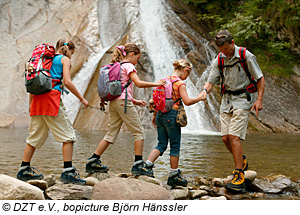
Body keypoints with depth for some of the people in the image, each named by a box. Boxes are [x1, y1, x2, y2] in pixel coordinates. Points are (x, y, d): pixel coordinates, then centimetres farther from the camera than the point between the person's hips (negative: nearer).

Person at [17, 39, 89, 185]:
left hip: (37, 98, 7)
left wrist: (30, 103, 24)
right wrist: (82, 99, -2)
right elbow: (67, 82, -9)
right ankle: (68, 172, -11)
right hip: (52, 96, -7)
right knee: (67, 135, -3)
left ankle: (24, 170, 17)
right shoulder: (64, 59, 5)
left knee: (35, 136, 14)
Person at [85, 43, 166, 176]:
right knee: (138, 132, -1)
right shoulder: (128, 66, -5)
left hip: (114, 102, 8)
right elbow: (138, 83, -17)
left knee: (111, 134, 10)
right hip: (123, 102, -8)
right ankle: (138, 165, -4)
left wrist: (134, 101, 22)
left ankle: (93, 162, 7)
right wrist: (156, 84, -6)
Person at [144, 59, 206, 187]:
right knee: (175, 146, 3)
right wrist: (199, 98, -2)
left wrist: (155, 115, 23)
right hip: (172, 116, -7)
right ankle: (174, 175, 8)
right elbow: (187, 101, -17)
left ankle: (147, 165, -1)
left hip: (160, 114, 7)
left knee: (161, 144, 13)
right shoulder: (180, 83, -9)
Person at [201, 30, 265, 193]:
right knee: (225, 138, 0)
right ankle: (242, 161, 30)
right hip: (226, 100, 5)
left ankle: (239, 178, -14)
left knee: (234, 136, -16)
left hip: (242, 99, -5)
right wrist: (205, 90, -18)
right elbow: (211, 81, 4)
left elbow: (260, 78, -3)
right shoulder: (218, 61, 4)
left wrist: (259, 99, -11)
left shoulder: (246, 56, -9)